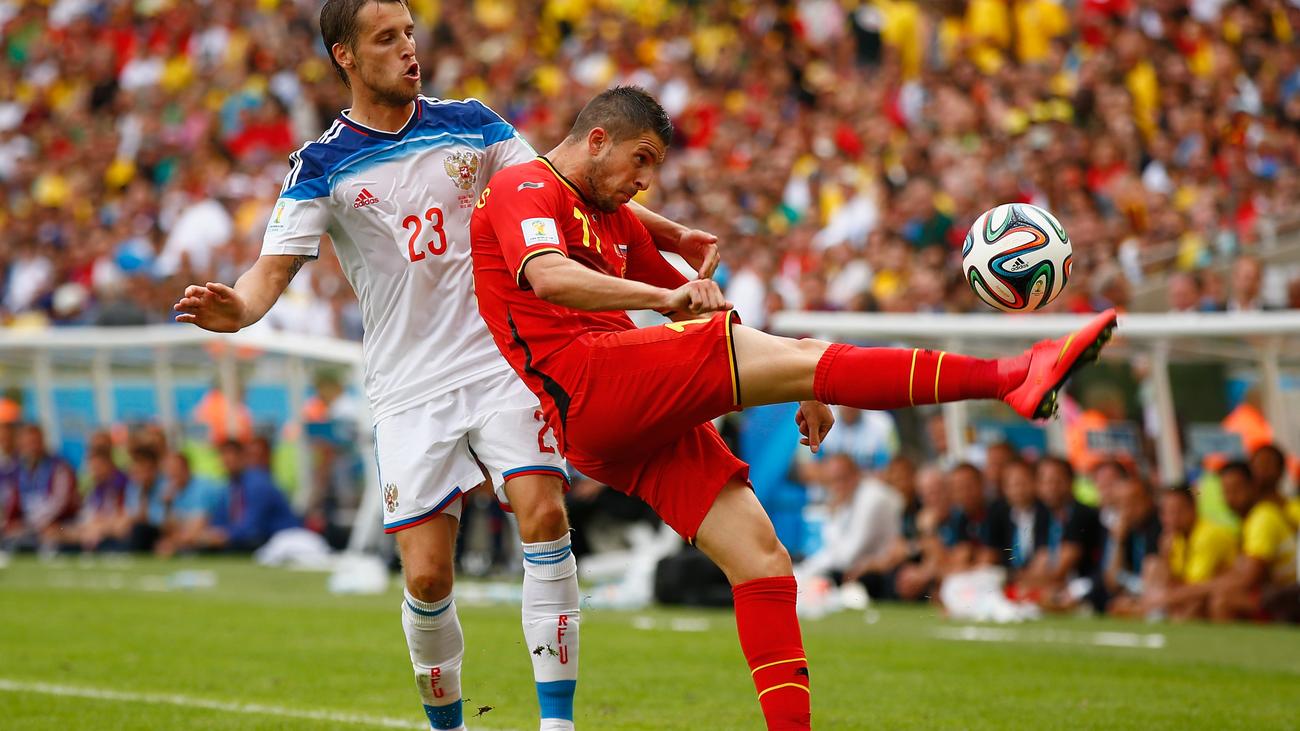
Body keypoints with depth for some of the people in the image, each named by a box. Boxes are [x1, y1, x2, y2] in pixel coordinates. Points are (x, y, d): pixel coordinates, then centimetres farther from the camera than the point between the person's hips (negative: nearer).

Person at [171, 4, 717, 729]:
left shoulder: (469, 124, 5)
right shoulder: (323, 166, -2)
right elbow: (276, 267, -10)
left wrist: (667, 234, -2)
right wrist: (234, 309, -32)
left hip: (503, 361, 1)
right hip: (411, 389, -1)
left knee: (543, 512, -20)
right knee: (426, 577, -7)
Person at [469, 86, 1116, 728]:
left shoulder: (615, 220, 30)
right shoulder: (523, 189, 1)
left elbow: (703, 312, 34)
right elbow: (548, 277, -21)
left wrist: (795, 384, 20)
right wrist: (666, 298, -34)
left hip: (647, 423, 9)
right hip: (590, 382, -9)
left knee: (761, 559, -3)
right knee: (803, 357, -19)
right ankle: (1011, 376, -26)